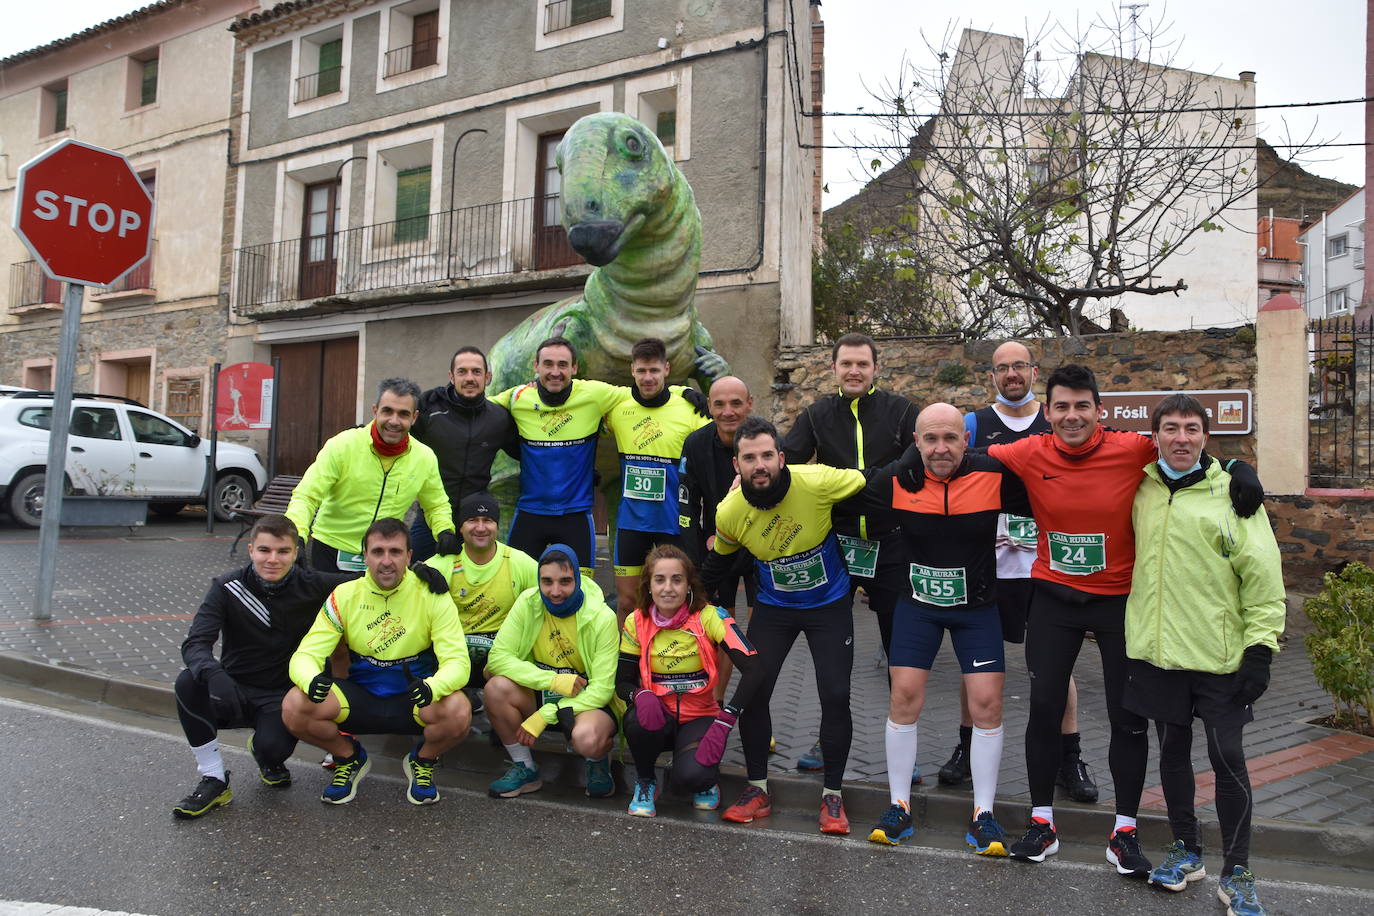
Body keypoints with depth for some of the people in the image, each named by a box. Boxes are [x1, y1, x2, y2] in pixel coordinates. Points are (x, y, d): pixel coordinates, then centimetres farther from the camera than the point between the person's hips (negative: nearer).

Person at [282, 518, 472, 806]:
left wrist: (431, 687, -41)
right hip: (360, 696, 2)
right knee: (294, 707, -24)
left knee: (458, 712, -34)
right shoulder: (345, 596, -6)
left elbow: (457, 661, -17)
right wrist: (312, 680, -35)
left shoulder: (432, 595, -12)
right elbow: (305, 655, -9)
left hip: (415, 700, -2)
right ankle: (350, 758, 8)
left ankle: (423, 761, 4)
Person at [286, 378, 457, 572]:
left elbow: (437, 505, 13)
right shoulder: (342, 445, -14)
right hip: (330, 554, -2)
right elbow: (305, 497, -14)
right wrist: (297, 538, -30)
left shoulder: (425, 458, -4)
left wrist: (445, 531, -7)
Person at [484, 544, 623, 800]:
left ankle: (599, 761, 4)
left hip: (588, 701, -3)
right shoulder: (528, 602, -10)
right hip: (540, 694, 4)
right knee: (497, 687, -26)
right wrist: (554, 680, -26)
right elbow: (498, 657, -16)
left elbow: (602, 689, -18)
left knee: (586, 738, -37)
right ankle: (524, 769, -4)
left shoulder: (602, 617, -18)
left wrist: (545, 715, -24)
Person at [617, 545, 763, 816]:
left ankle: (706, 779, 9)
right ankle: (645, 781, -1)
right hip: (658, 715, 2)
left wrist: (724, 721, -31)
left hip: (699, 717, -2)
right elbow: (622, 682, -2)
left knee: (691, 776, -31)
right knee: (639, 721, -34)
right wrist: (640, 695, -27)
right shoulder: (637, 623, -6)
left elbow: (753, 668, -22)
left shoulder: (709, 617, -15)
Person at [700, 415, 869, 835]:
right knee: (752, 693, -4)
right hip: (773, 607, 2)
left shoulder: (817, 482, -28)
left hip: (829, 605, -2)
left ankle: (833, 795, 12)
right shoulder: (729, 514, -15)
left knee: (835, 697, -8)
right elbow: (716, 564, 5)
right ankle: (758, 789, 16)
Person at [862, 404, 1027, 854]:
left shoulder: (995, 475, -17)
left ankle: (983, 814, 13)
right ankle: (900, 807, 15)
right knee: (904, 697, -1)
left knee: (987, 703, -4)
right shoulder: (895, 480, -13)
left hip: (977, 604, -1)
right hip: (917, 601, 1)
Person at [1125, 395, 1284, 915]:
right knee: (1173, 751, 13)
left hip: (1221, 656, -3)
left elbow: (1262, 573, -6)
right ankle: (1186, 851, 30)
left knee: (1227, 759, 2)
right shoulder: (1140, 489, 5)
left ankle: (1236, 874, 17)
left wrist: (1261, 646, -10)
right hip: (1157, 651, 3)